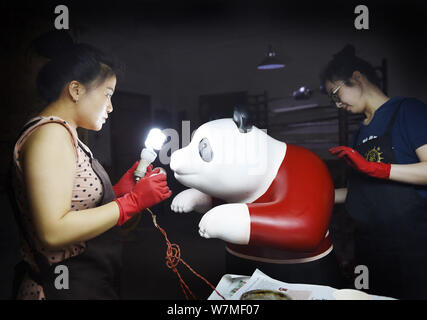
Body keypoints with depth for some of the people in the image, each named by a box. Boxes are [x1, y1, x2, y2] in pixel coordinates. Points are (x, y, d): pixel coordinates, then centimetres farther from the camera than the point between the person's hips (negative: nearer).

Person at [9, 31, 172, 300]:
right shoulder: (50, 133, -17)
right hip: (63, 288, -9)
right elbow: (52, 233, -26)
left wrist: (121, 189, 0)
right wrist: (133, 201, -21)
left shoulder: (66, 135, 12)